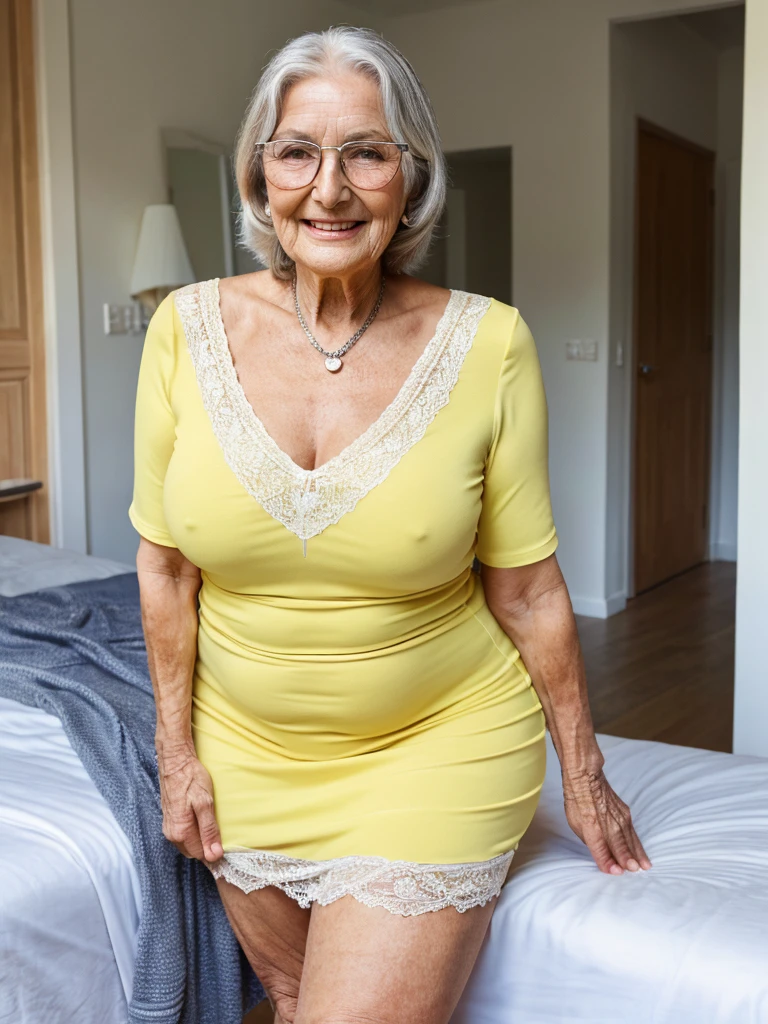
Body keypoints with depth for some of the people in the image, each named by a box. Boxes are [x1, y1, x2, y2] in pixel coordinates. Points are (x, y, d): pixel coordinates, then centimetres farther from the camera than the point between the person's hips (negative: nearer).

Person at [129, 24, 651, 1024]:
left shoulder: (487, 343, -15)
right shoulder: (190, 328, -9)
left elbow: (527, 588, -7)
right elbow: (165, 563, 0)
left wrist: (583, 775, 2)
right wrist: (177, 750, 3)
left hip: (436, 752, -2)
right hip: (249, 753, 3)